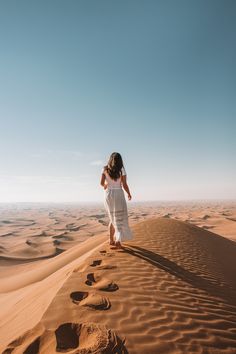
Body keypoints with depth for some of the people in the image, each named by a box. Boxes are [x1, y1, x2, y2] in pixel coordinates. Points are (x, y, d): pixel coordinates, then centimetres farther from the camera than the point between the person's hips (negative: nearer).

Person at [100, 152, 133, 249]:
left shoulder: (105, 169, 1)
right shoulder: (121, 169, -6)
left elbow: (102, 183, -3)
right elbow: (124, 185, -8)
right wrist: (129, 194, 8)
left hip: (108, 194, 3)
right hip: (118, 194, -3)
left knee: (113, 218, 20)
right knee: (120, 219, 4)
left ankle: (111, 240, 26)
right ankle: (118, 240, -13)